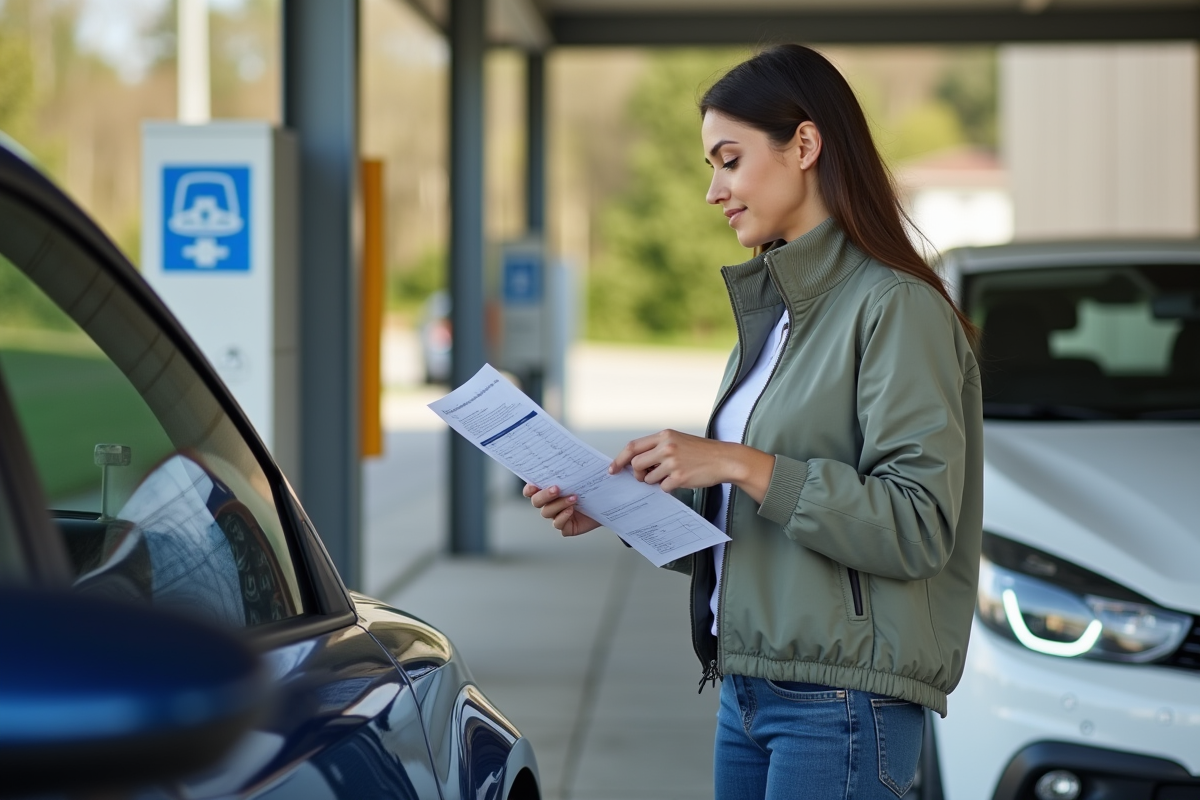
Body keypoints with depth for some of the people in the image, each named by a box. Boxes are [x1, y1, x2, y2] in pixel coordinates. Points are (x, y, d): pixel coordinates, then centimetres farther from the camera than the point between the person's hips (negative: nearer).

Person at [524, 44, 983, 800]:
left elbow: (917, 524, -19)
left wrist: (741, 465, -20)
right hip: (746, 692, 8)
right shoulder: (772, 309, 16)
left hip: (841, 705, -8)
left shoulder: (896, 310, -11)